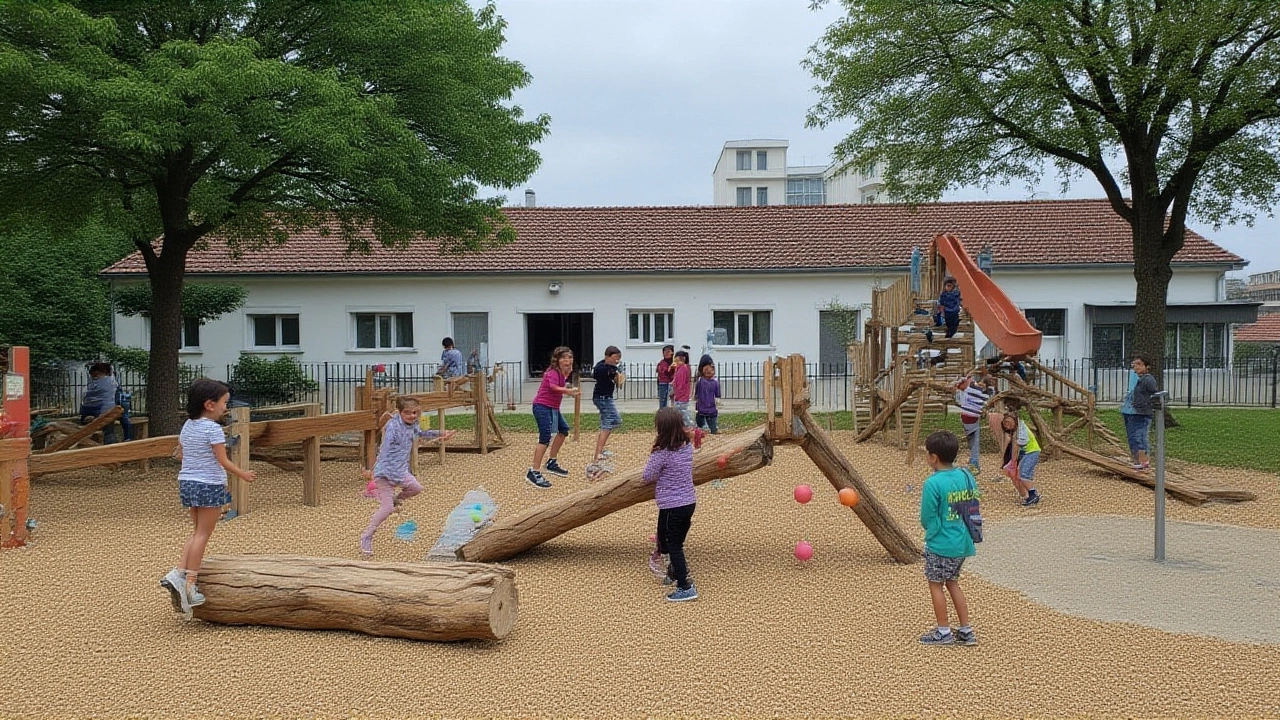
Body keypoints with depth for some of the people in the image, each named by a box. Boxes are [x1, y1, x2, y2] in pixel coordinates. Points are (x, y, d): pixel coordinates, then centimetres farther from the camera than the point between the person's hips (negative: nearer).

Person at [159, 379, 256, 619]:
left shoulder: (187, 425, 8)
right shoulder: (213, 429, -16)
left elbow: (180, 453, 16)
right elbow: (223, 461, -15)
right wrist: (242, 474, -1)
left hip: (187, 482, 8)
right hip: (209, 484, -8)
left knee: (198, 532, 17)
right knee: (203, 534, -1)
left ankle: (179, 572, 5)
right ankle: (189, 584, 0)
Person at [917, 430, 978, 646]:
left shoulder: (933, 484, -21)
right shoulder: (967, 477, 0)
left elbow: (927, 519, -13)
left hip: (940, 545, -7)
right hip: (962, 543, 7)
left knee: (936, 585, 10)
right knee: (952, 583, 20)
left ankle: (943, 632, 17)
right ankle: (966, 631, 22)